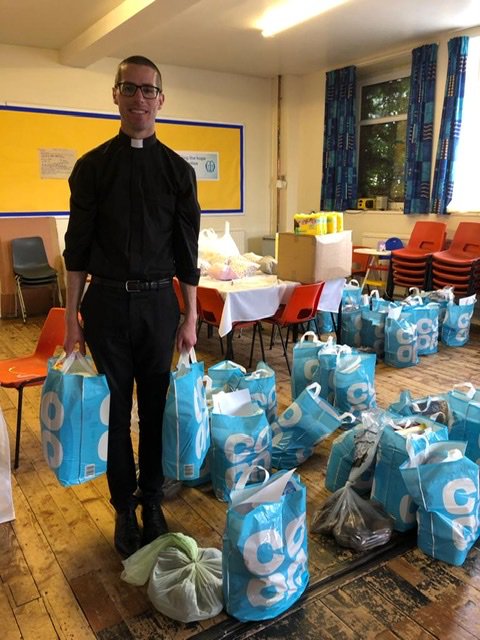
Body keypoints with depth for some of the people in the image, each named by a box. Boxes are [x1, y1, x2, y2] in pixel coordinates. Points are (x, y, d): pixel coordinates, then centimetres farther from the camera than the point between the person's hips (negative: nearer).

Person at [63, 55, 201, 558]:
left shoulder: (177, 170, 5)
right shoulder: (92, 167, 3)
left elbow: (187, 251, 4)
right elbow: (77, 247, 2)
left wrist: (190, 319, 0)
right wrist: (72, 317, -1)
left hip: (159, 302, 1)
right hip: (107, 302, 0)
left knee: (155, 407, 10)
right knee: (115, 409, 8)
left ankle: (152, 499, 29)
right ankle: (124, 507, 26)